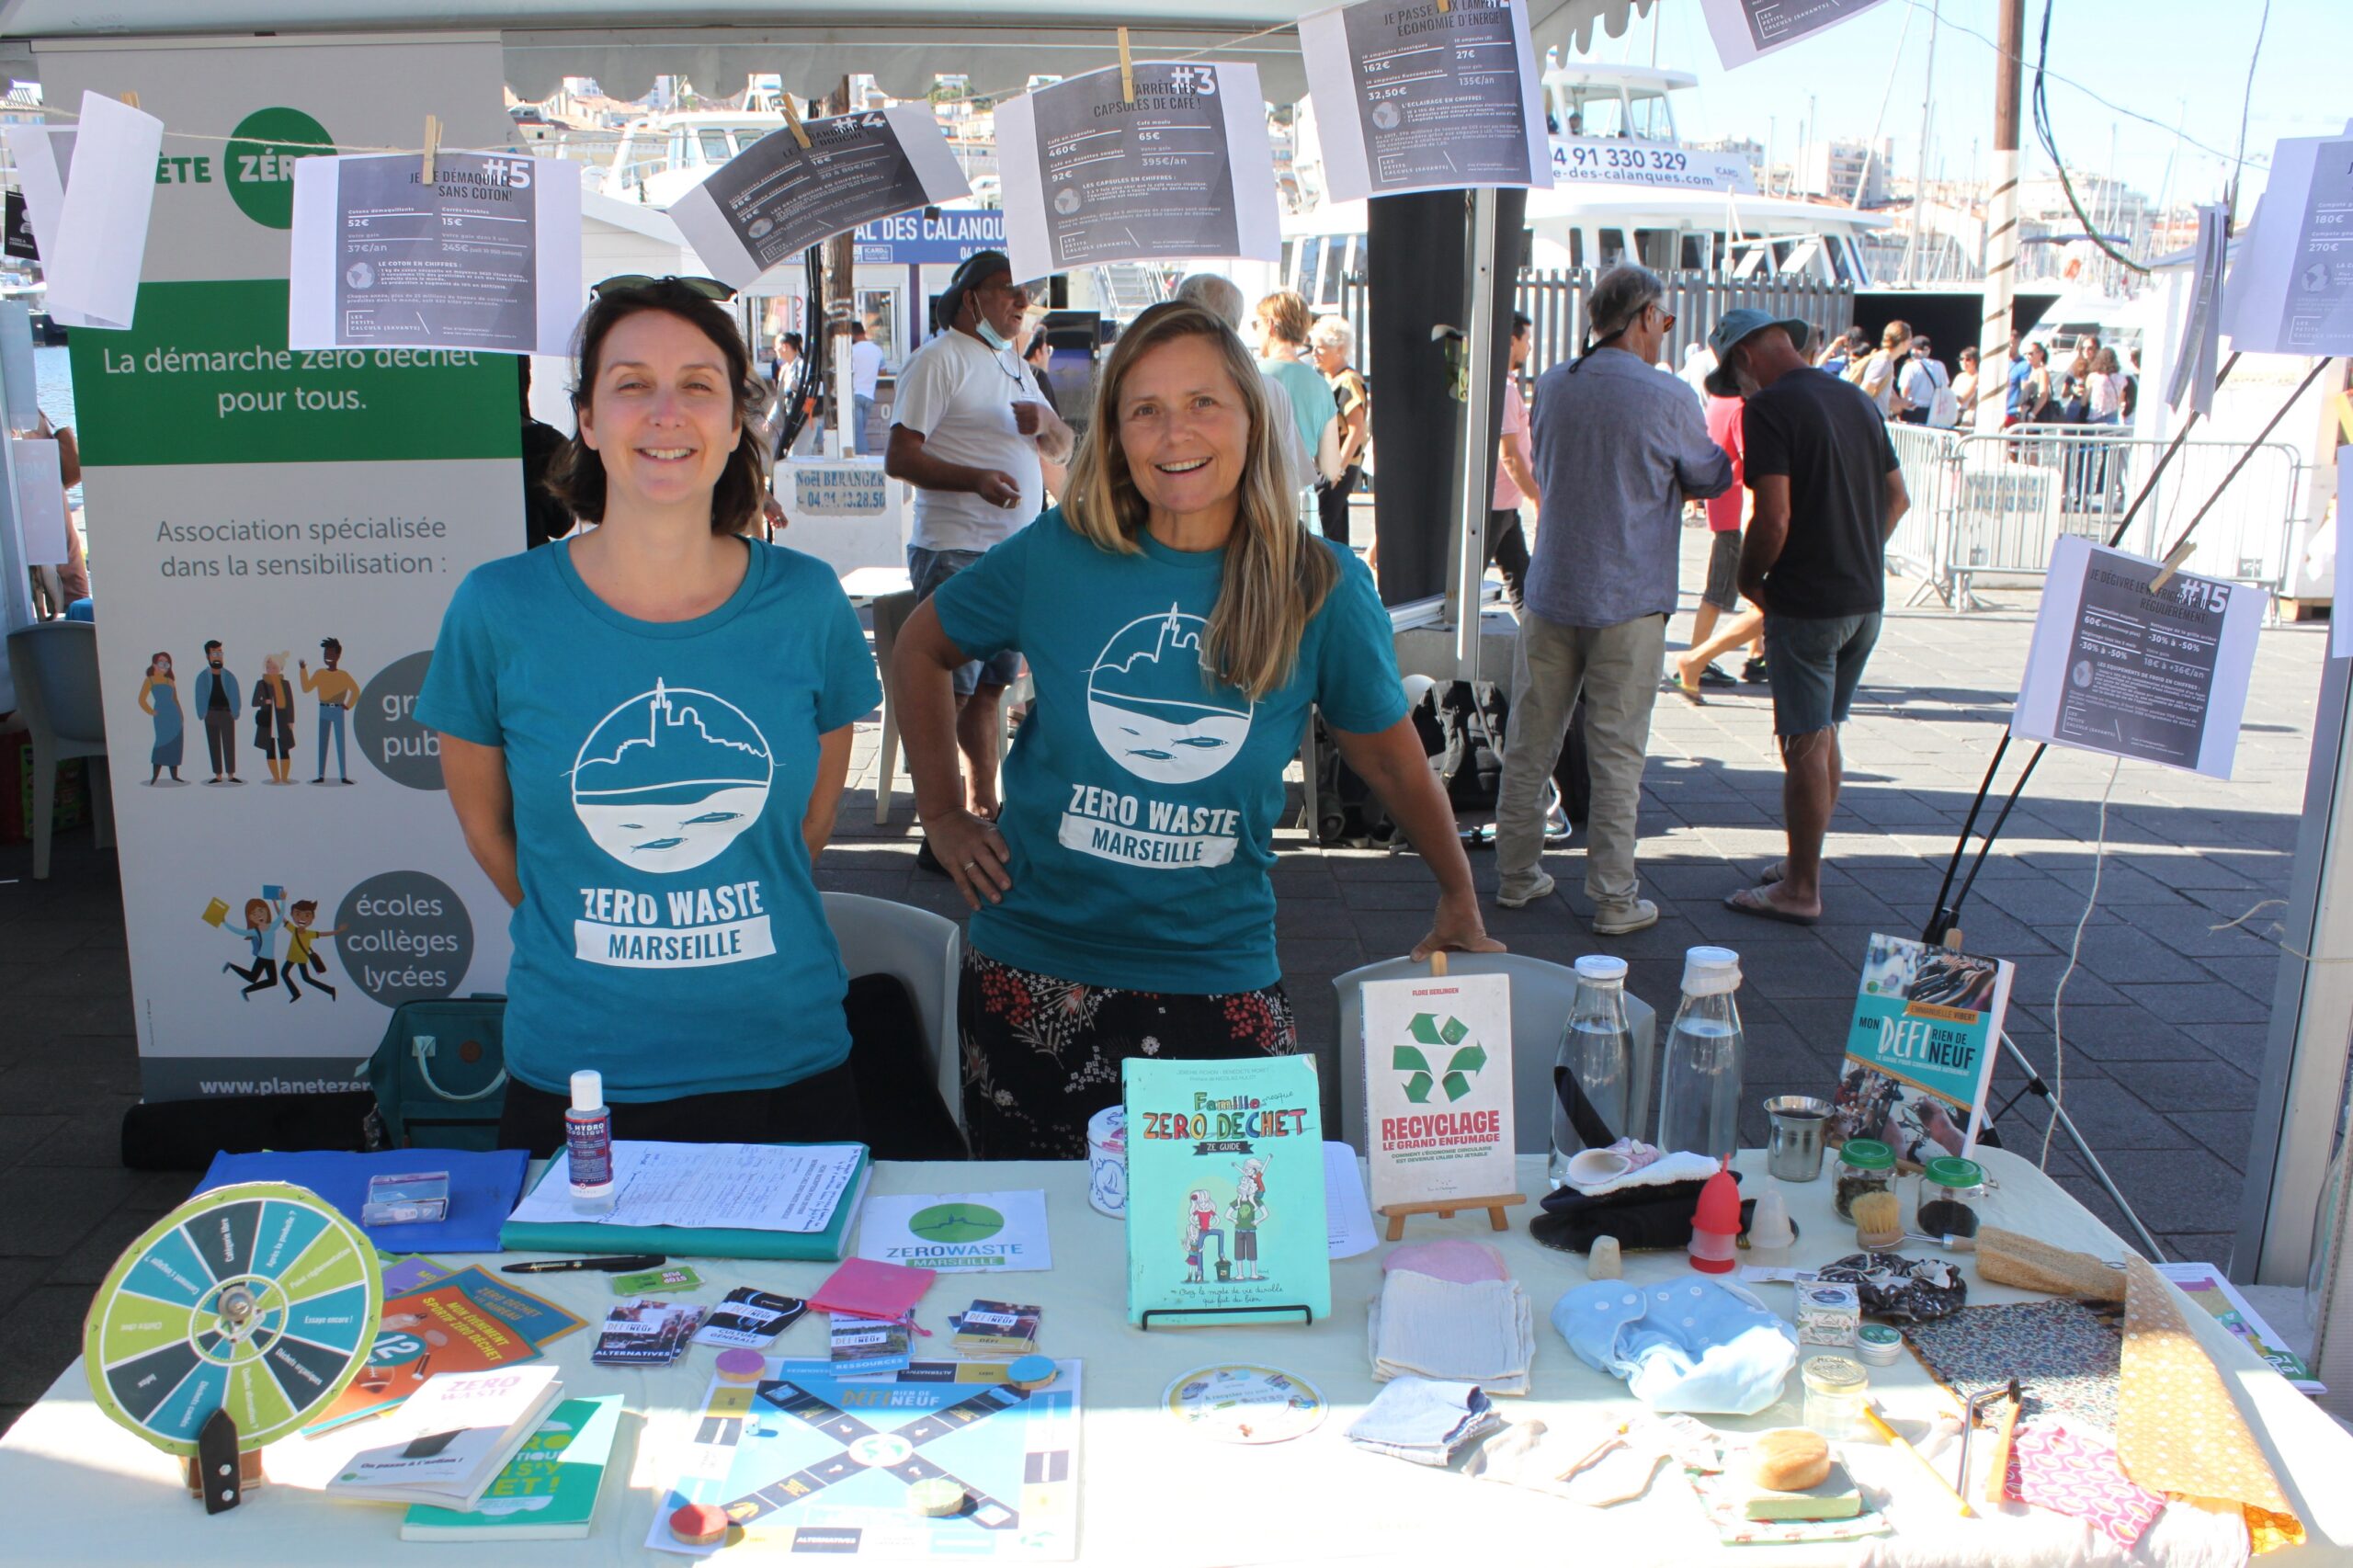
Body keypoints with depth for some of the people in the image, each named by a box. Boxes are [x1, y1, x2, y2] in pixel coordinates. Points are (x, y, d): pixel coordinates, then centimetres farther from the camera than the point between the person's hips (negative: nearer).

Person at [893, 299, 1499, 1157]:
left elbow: (1393, 761, 9)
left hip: (1220, 981, 0)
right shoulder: (1057, 556, -4)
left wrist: (1460, 904, 13)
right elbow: (919, 648, 12)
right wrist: (942, 814, 7)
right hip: (1033, 974, 1)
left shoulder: (1321, 587, -4)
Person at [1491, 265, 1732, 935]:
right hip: (1629, 602, -4)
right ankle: (1613, 899, 7)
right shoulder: (1667, 398, -10)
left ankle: (1515, 876, 21)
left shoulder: (1551, 385, 4)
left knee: (1530, 742, 12)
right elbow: (1711, 479, 5)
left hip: (1551, 593, 4)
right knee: (1617, 753, 2)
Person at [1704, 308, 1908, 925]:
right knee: (1824, 734, 18)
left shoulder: (1770, 409, -14)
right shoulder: (1857, 400, 12)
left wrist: (1750, 581, -6)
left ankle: (1801, 890, 6)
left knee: (1805, 745, -1)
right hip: (1867, 598, 8)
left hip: (1807, 602, -8)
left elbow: (1774, 517, -21)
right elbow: (1897, 497, 18)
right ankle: (1803, 859, 28)